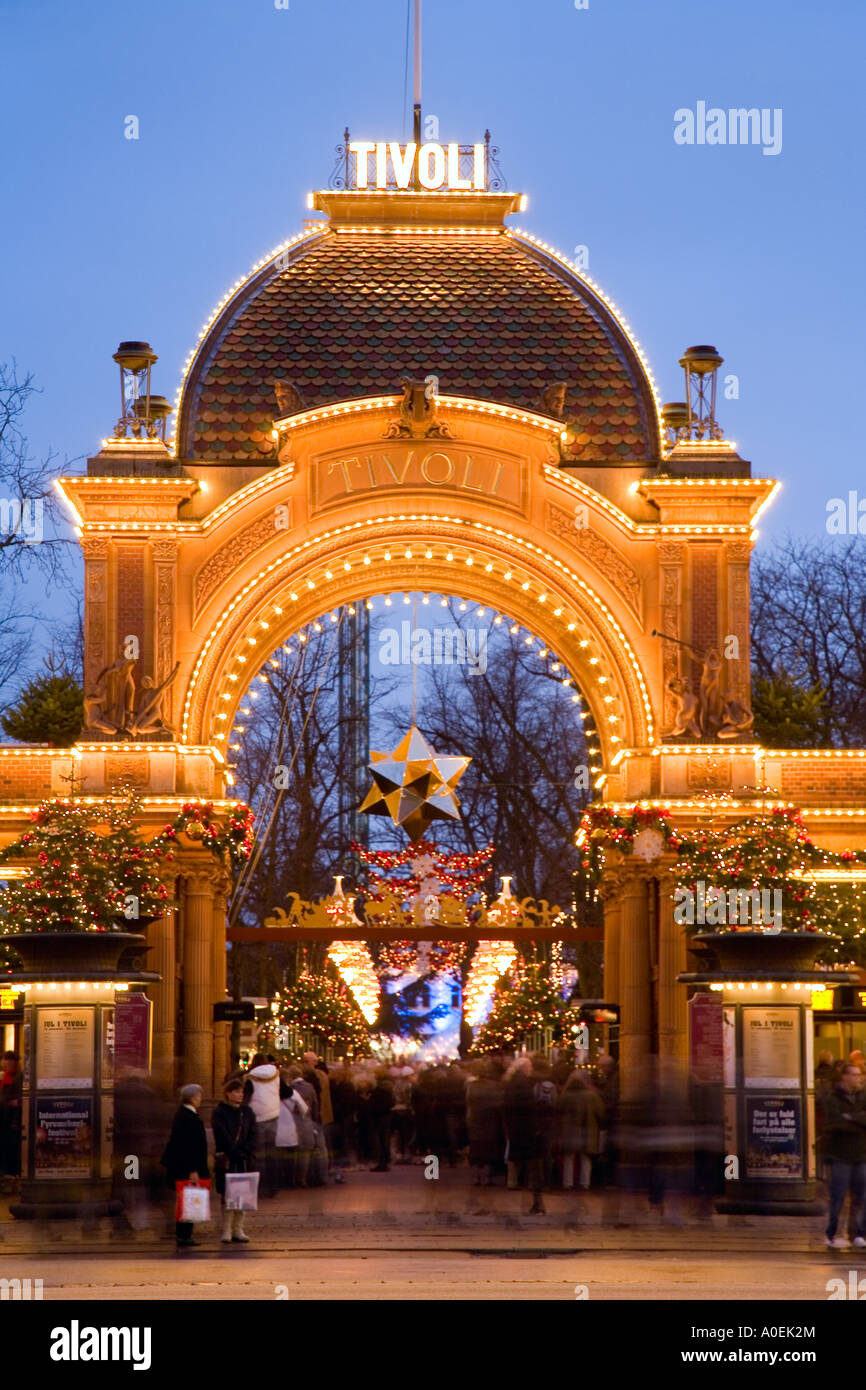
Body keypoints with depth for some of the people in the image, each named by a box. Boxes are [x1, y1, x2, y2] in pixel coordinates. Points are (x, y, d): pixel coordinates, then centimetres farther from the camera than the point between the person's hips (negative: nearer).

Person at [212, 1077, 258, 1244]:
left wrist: (247, 1152, -8)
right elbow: (222, 1136, -10)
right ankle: (227, 1230, 2)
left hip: (245, 1161, 4)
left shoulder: (247, 1111, 11)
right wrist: (236, 1153, -14)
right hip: (227, 1160, -4)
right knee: (227, 1195, -3)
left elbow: (252, 1135, 7)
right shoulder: (219, 1112, -3)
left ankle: (238, 1229, 10)